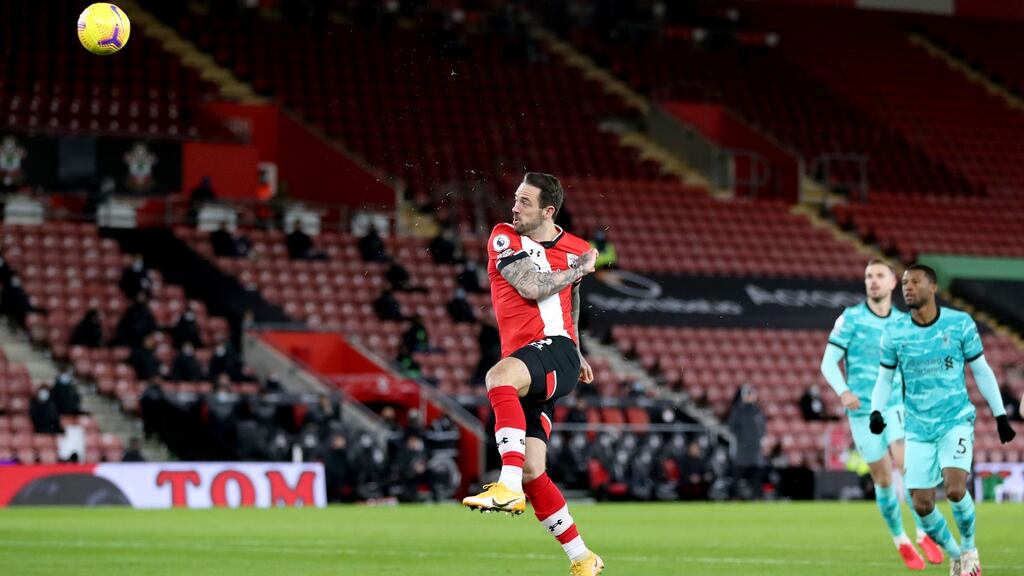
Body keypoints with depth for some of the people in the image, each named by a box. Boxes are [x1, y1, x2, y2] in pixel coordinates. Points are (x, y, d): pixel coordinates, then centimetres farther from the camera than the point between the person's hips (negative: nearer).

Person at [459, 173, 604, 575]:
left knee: (499, 376, -38)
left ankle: (510, 486, -50)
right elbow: (531, 287, -9)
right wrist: (579, 269, 0)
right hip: (525, 367, 4)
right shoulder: (504, 238, 6)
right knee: (531, 472, -3)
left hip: (556, 351, -4)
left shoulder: (575, 249, 10)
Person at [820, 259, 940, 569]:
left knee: (905, 465, -22)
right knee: (883, 480, 4)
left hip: (896, 406, 1)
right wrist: (843, 391, -22)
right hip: (863, 411, -1)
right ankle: (901, 542, 21)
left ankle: (923, 532, -10)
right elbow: (828, 362, -5)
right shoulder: (850, 318, -2)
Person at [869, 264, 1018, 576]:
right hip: (918, 430, 2)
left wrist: (1000, 415, 3)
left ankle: (969, 547, 5)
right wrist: (876, 412, -9)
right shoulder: (894, 332, -1)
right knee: (922, 505, -4)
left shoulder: (960, 324, -5)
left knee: (955, 489, -23)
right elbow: (884, 378, 9)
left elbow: (981, 371, 3)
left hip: (956, 422, -2)